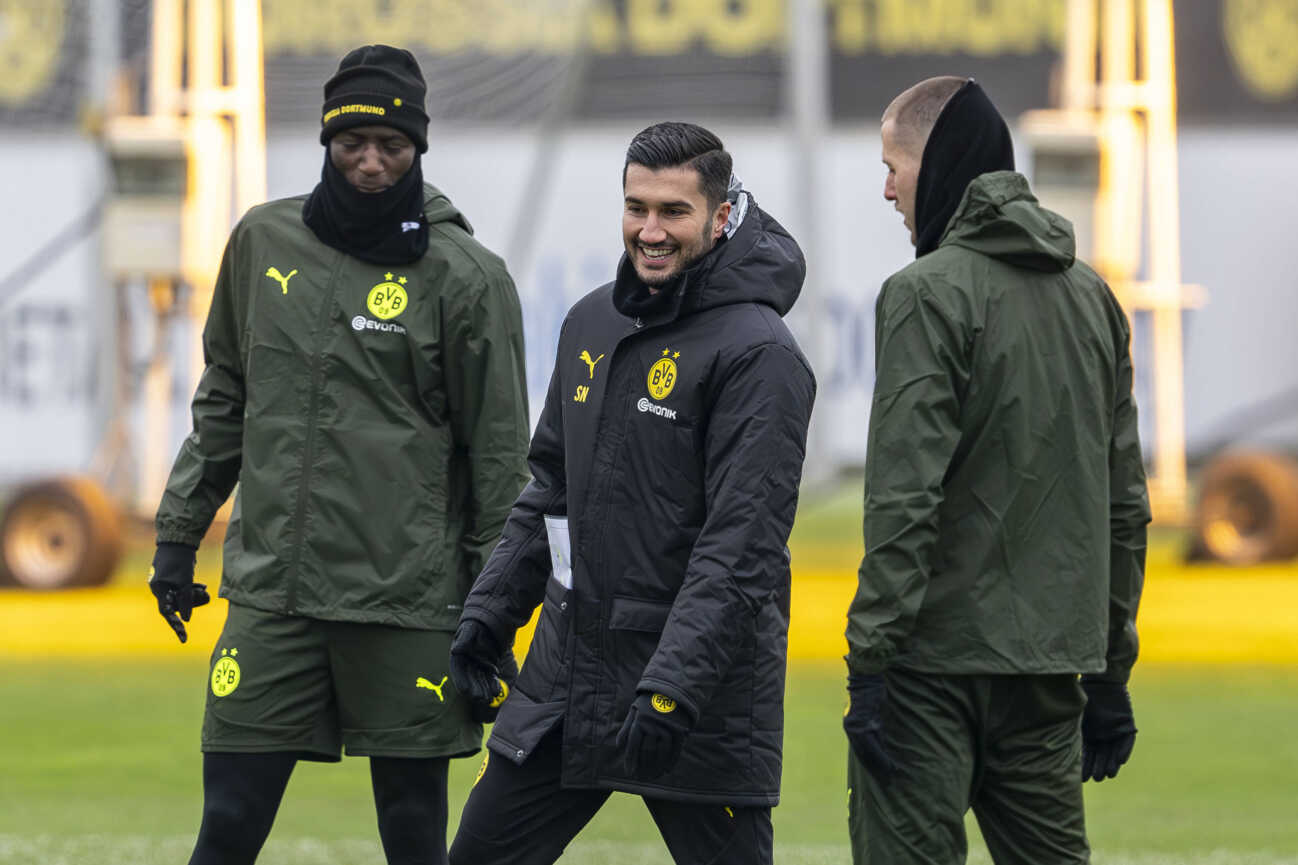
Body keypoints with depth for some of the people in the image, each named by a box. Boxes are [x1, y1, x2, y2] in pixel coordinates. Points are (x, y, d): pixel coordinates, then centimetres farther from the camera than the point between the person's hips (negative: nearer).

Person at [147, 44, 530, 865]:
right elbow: (224, 400, 19)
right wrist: (180, 534, 16)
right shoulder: (263, 242, 8)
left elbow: (499, 454, -2)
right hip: (272, 588, 3)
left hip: (408, 603, -3)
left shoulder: (466, 277, -4)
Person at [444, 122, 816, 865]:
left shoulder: (758, 353, -13)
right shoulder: (593, 324, 11)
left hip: (703, 690, -7)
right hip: (566, 672, 7)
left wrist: (672, 689, -25)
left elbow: (741, 547, -19)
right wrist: (492, 610, 14)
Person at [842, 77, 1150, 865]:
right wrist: (1111, 672, 20)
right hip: (1051, 664, 7)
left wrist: (870, 662, -16)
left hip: (937, 656, -7)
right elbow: (1125, 502, 16)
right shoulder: (1092, 298, 13)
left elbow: (904, 497, -16)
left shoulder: (928, 295, -9)